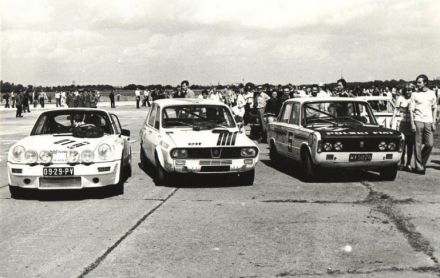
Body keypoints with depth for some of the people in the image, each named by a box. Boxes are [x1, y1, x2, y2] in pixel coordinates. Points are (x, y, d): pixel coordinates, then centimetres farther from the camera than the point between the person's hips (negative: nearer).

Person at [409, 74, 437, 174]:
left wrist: (434, 123, 5)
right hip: (418, 121, -2)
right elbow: (411, 110, 1)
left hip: (428, 121, 2)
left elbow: (434, 109, 13)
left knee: (430, 144, -4)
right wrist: (412, 124, -7)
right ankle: (419, 166, 4)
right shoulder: (414, 94, 3)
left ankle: (422, 161, 18)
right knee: (418, 145, -2)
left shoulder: (432, 94, 9)